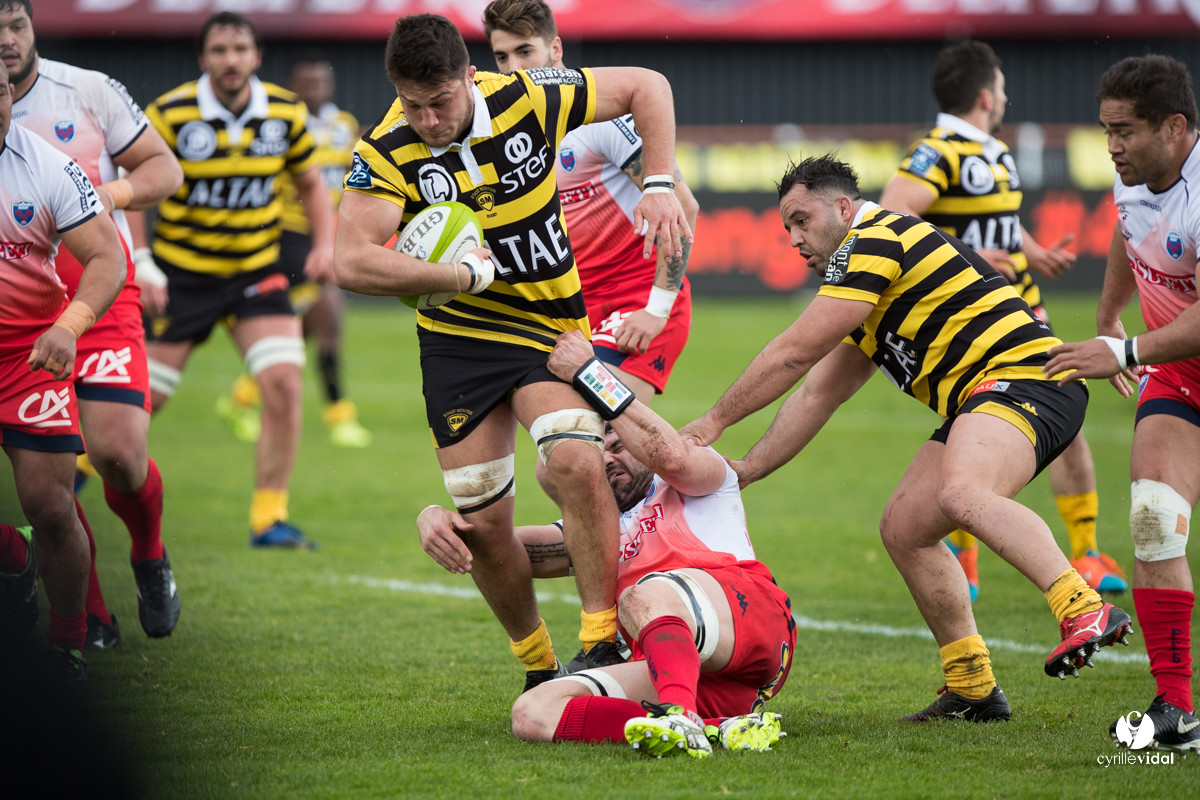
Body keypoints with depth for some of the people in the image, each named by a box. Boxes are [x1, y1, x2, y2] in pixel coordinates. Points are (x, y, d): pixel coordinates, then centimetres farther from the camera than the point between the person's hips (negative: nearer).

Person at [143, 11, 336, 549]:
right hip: (181, 273, -2)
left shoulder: (285, 113, -3)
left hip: (257, 271, 2)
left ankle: (270, 519, -6)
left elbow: (310, 183, 12)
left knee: (284, 383, -16)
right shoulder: (169, 116, -14)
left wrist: (326, 243, -3)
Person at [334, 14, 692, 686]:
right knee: (484, 522, 0)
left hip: (553, 325, -1)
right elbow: (353, 263, -26)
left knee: (575, 463, -26)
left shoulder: (529, 98, -13)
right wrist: (468, 273, -26)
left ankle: (604, 645, -17)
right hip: (459, 339, 1)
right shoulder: (388, 151, -16)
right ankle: (538, 666, 22)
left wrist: (660, 187, -10)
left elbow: (646, 87, 0)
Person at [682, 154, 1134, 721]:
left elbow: (795, 352, -8)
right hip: (980, 396, 11)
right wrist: (743, 471, 25)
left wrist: (714, 421, 1)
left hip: (1024, 376, -11)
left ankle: (1084, 610, -49)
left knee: (961, 494, -35)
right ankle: (972, 689, 10)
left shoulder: (873, 239, -6)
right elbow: (817, 395, 30)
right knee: (903, 529, 10)